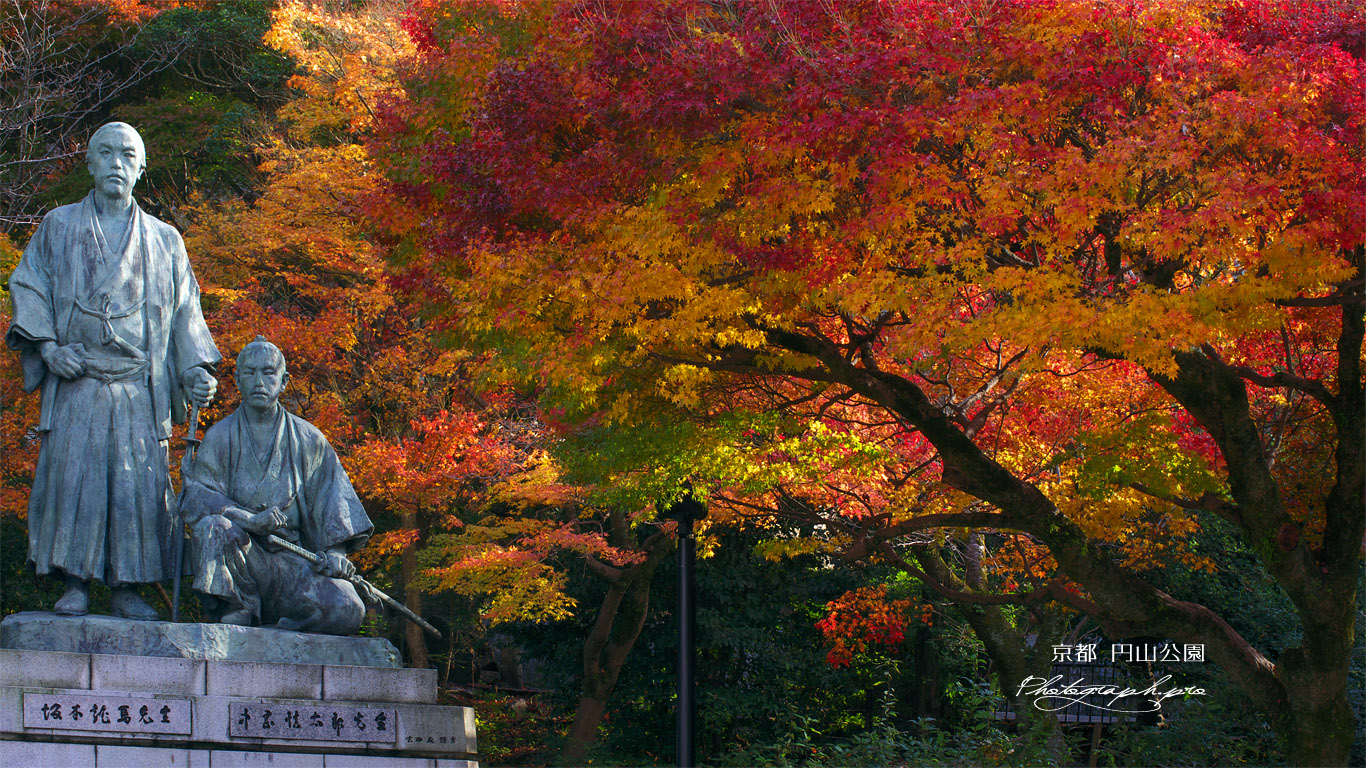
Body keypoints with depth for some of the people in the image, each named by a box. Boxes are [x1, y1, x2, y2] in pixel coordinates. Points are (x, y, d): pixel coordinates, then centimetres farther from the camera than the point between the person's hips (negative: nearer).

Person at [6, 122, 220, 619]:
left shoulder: (164, 240, 16)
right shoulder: (59, 227, 14)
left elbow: (184, 312, 15)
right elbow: (28, 286, 9)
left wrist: (196, 369, 1)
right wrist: (48, 346, -6)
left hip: (139, 387, 1)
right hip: (76, 381, -1)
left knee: (139, 481, -6)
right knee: (73, 475, -9)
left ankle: (128, 587, -1)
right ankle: (75, 584, -5)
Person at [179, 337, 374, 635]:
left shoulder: (308, 439, 10)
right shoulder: (221, 437, 6)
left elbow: (331, 500, 7)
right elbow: (196, 497, -6)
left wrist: (335, 551, -11)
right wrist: (249, 519, -24)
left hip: (294, 558, 1)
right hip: (243, 553, -1)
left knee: (346, 610, -26)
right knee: (214, 527, -35)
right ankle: (238, 608, -13)